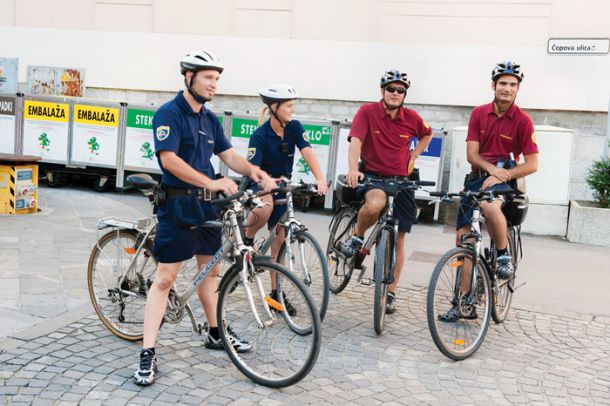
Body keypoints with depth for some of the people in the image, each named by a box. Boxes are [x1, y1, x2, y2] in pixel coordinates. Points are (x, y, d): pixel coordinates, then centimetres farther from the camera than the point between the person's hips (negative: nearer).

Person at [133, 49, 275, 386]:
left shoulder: (210, 119, 12)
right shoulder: (169, 113, -11)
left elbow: (229, 155, 10)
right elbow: (169, 159, -22)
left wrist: (253, 170, -11)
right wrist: (211, 182, -28)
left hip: (206, 205, 8)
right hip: (178, 204, -8)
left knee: (210, 270, 17)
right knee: (165, 278, -6)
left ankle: (216, 334, 33)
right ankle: (148, 354, 1)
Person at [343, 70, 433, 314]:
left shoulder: (411, 118, 1)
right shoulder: (367, 111, -9)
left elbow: (427, 134, 22)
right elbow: (355, 141, -21)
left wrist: (413, 156, 8)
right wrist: (353, 169, -38)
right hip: (372, 175, -3)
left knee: (398, 239, 4)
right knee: (375, 203, -39)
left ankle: (391, 293, 17)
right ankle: (357, 238, -7)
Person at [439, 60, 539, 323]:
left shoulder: (522, 121, -6)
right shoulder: (478, 114, 3)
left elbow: (532, 164, -7)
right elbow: (471, 154, -1)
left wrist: (501, 175, -17)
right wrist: (491, 167, -19)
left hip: (504, 181, -4)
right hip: (476, 179, 4)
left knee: (489, 206, -40)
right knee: (463, 237, -1)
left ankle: (504, 255, -10)